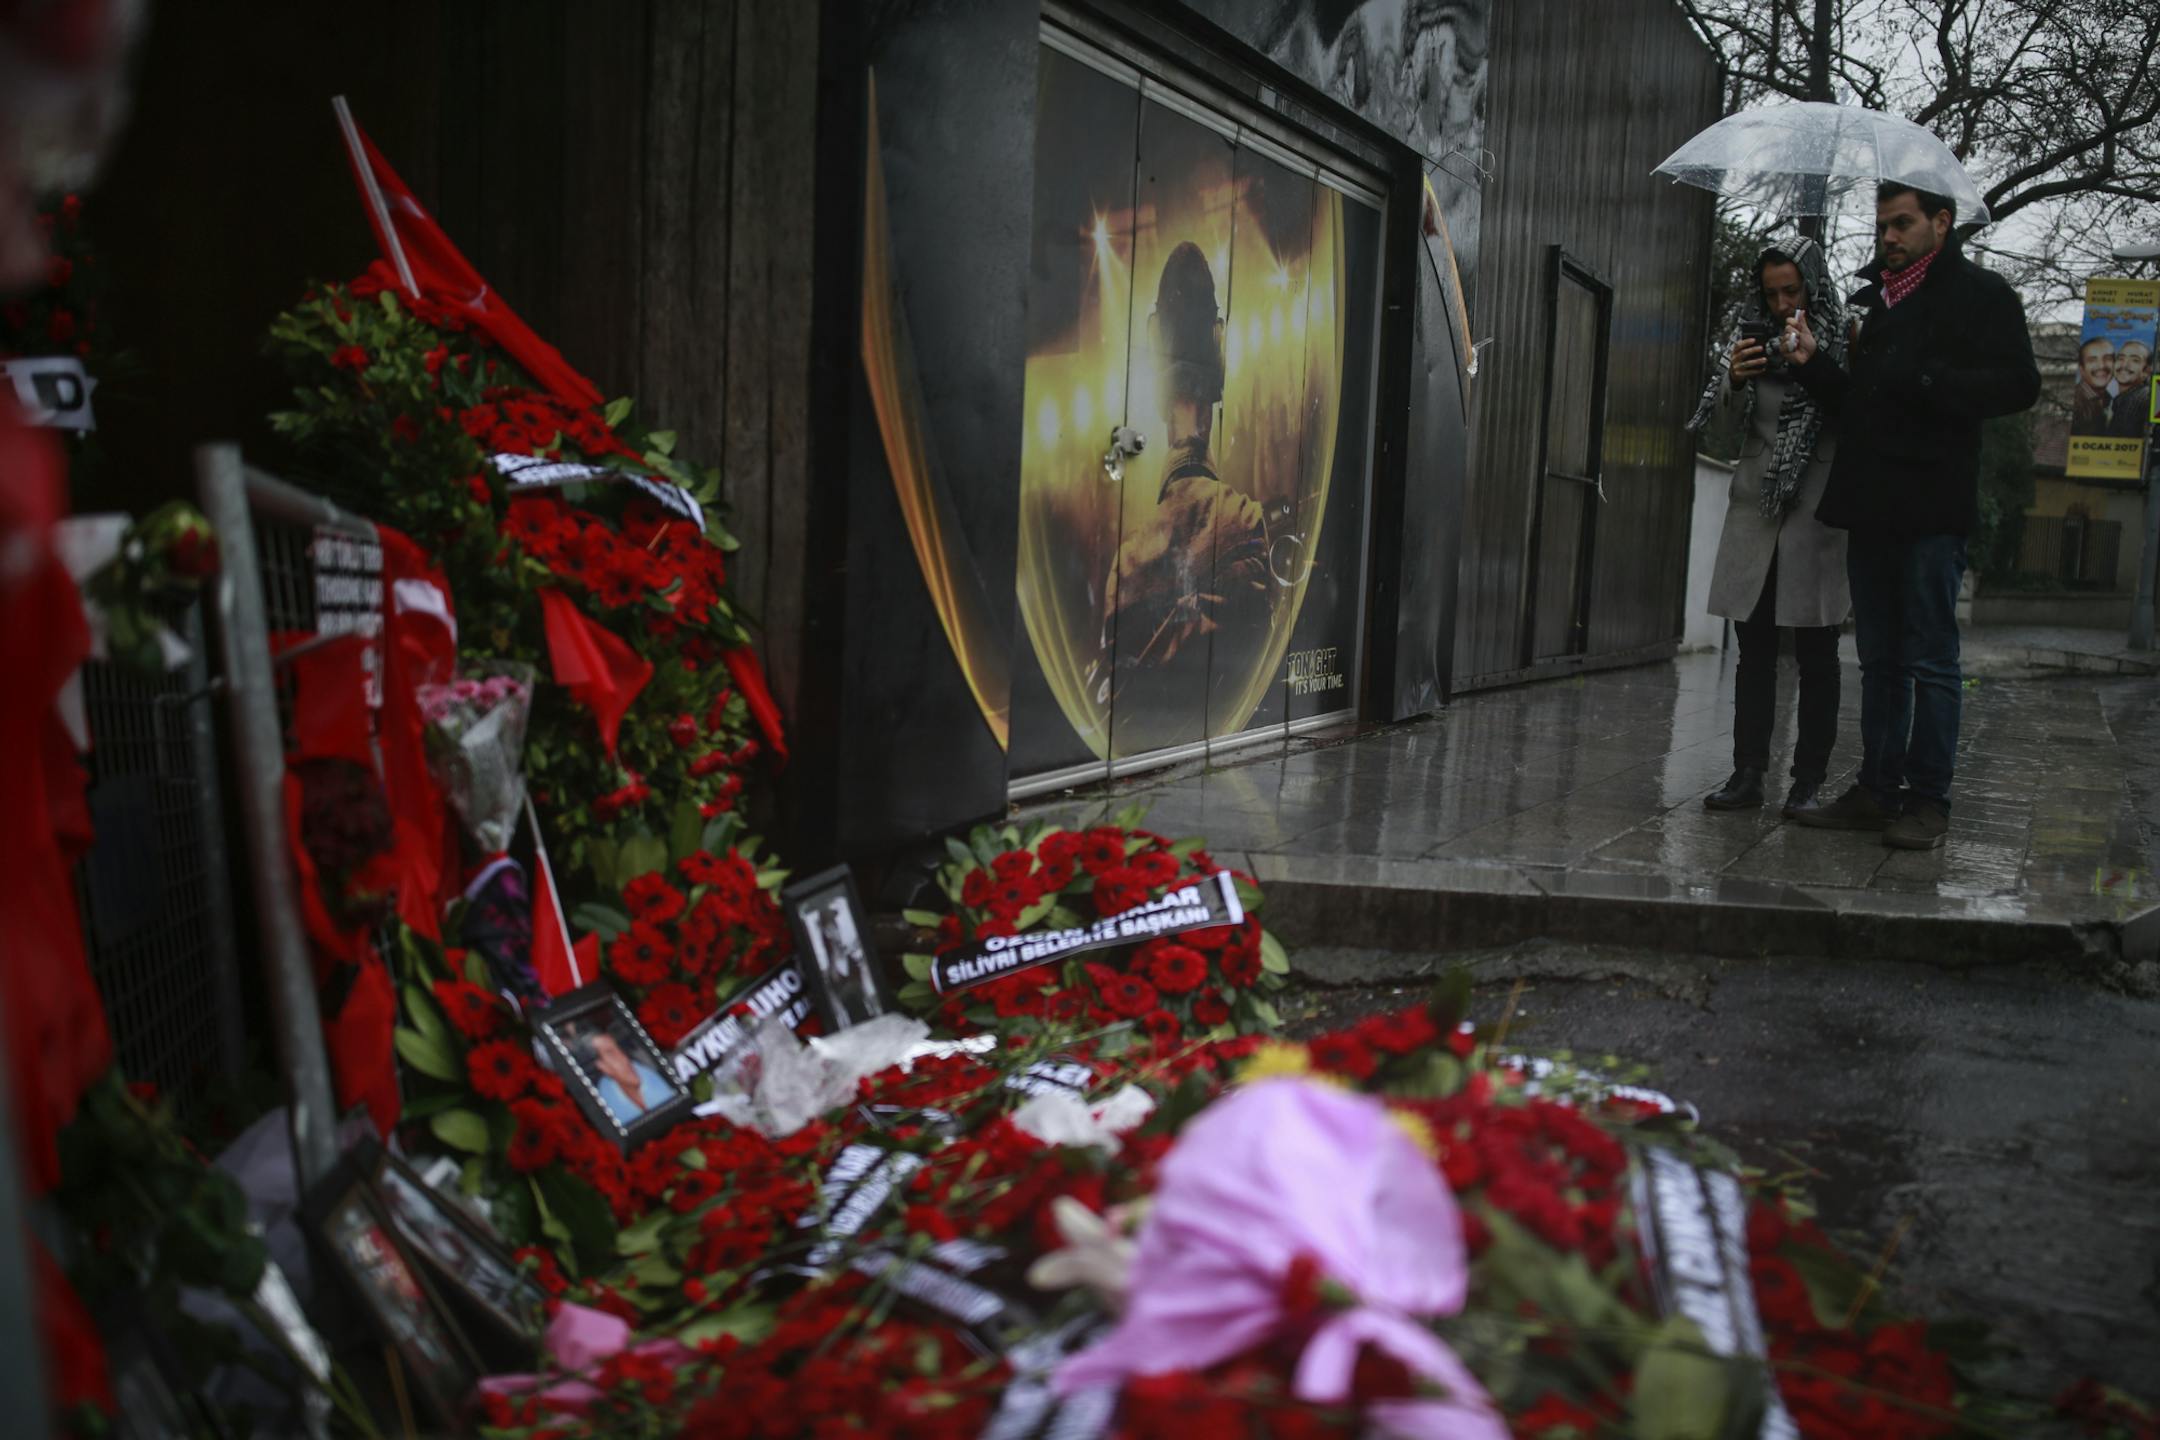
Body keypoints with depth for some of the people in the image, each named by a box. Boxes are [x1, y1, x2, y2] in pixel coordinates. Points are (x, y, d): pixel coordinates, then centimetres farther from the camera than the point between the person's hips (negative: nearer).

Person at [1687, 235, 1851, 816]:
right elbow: (1716, 422, 7)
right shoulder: (1756, 342, 10)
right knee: (1754, 652, 2)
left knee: (1815, 656, 1)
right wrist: (1733, 381, -13)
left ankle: (1810, 780, 5)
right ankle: (1747, 774, 3)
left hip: (1816, 516, -3)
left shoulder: (1845, 344, 0)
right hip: (1754, 513, 3)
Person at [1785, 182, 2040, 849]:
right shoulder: (1869, 300, 18)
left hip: (1932, 511, -7)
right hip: (1870, 506, 7)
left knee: (1931, 661, -2)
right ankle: (1877, 789, 17)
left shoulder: (1980, 294, 0)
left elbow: (2018, 386, -10)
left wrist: (1922, 380, -16)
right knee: (1880, 659, 11)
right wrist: (1814, 362, 3)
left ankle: (1928, 800, 3)